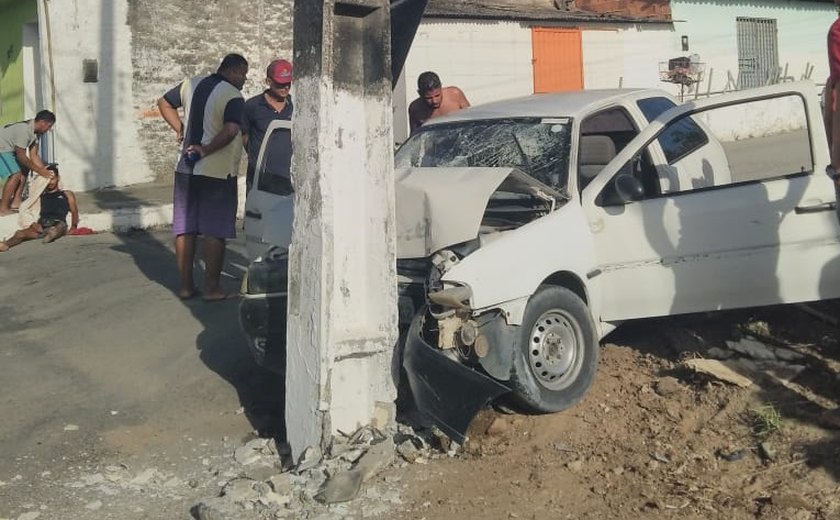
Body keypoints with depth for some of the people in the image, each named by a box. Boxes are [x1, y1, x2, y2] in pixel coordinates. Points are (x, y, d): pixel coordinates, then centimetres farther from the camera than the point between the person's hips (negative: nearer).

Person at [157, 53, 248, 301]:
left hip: (186, 169, 6)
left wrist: (180, 130, 15)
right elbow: (231, 130, -27)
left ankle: (186, 285, 16)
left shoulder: (192, 84, 9)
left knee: (184, 228, 10)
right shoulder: (233, 97, -12)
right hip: (217, 172, -6)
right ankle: (212, 288, 6)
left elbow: (164, 103, 20)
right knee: (215, 231, 2)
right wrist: (206, 150, -17)